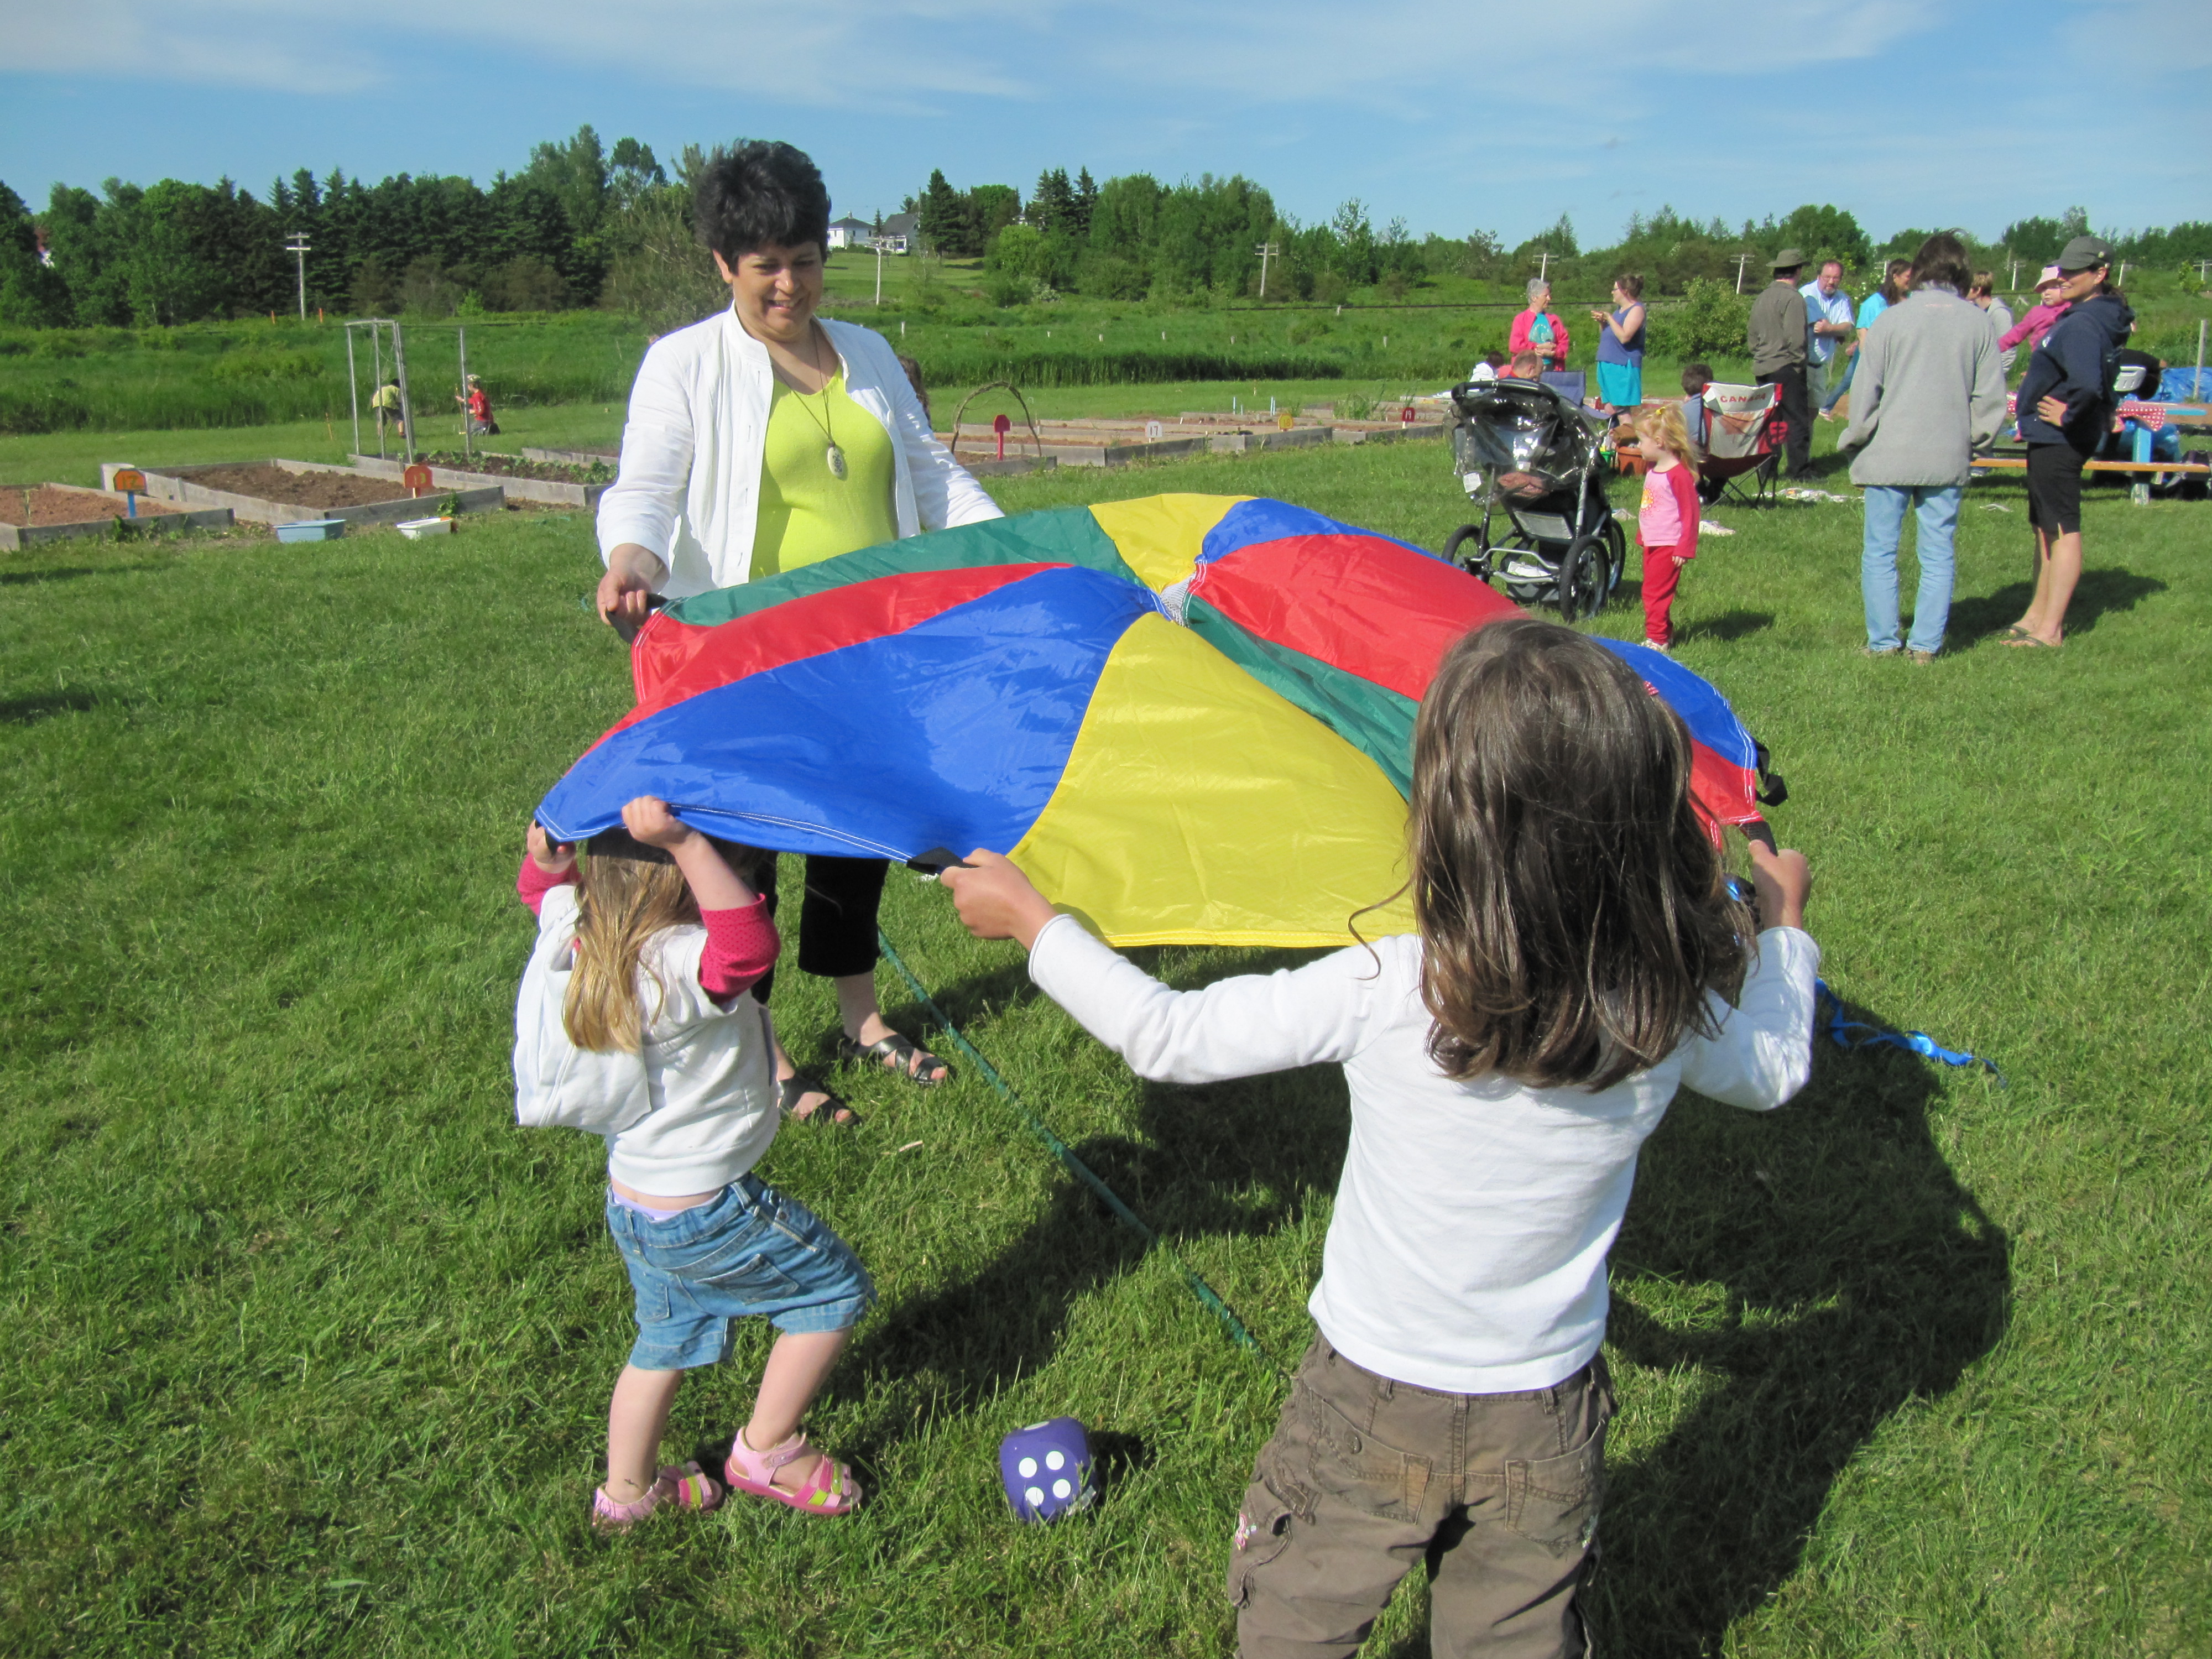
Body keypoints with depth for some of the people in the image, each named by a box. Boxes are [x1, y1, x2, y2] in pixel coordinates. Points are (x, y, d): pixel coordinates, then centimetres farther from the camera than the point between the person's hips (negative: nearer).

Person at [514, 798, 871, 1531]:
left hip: (633, 1205, 9)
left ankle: (626, 1492, 45)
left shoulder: (579, 936, -7)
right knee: (835, 1290, 11)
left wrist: (547, 847, -5)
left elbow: (546, 886, 14)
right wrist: (684, 842, -54)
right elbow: (749, 947, -53)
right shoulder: (676, 966, -32)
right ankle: (765, 1452, 21)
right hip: (705, 1212, -8)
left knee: (668, 1340, 29)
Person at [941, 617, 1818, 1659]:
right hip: (1546, 1423, 3)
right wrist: (1784, 926, 24)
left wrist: (1027, 916, -4)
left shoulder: (1381, 994, -28)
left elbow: (1165, 1038, -17)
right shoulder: (1675, 1015, -17)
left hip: (1369, 1413, -3)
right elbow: (1774, 1071, 7)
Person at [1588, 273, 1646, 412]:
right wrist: (1602, 323, 6)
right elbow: (1606, 336, 25)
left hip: (1624, 367, -9)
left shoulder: (1636, 309, -9)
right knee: (1609, 409, 7)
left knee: (1623, 413, -12)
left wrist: (1609, 318, -15)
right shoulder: (1619, 310, 18)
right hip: (1609, 365, 9)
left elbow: (1624, 337, -22)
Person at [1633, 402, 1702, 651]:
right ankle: (1665, 633, 28)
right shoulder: (1653, 470, 11)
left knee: (1655, 592, -8)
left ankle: (1656, 639, -1)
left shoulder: (1679, 474, -18)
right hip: (1651, 544, 9)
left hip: (1668, 545, -9)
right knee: (1654, 591, 16)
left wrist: (1685, 548, -18)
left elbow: (1690, 513, -17)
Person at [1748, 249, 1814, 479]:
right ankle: (1800, 472, -4)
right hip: (1786, 367, -8)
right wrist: (1799, 363, -9)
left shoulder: (1762, 296, 13)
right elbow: (1795, 338, -18)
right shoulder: (1792, 298, -12)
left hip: (1763, 367, 8)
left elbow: (1753, 336, 18)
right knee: (1797, 420, -4)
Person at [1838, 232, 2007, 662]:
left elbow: (1866, 395, -4)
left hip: (1889, 455, -2)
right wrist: (1973, 445, 17)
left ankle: (1883, 642, 8)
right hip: (1948, 460, 2)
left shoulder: (1892, 319, -4)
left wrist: (1854, 445, 8)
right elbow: (1991, 399, 4)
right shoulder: (1979, 324, 1)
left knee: (1880, 551, 7)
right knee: (1938, 554, 8)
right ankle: (1926, 644, 8)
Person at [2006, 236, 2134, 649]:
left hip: (2058, 441, -11)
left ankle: (2050, 630, -2)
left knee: (2062, 530, -6)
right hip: (2051, 438, 11)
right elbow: (2099, 378, 25)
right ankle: (2038, 614, 28)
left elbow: (2088, 383, -36)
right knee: (2046, 527, 18)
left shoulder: (2082, 324, -21)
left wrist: (2068, 414, -22)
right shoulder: (2087, 317, 10)